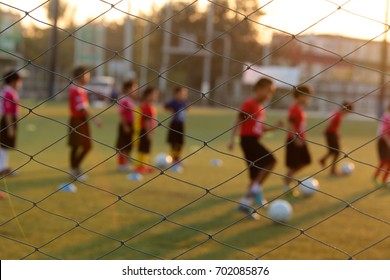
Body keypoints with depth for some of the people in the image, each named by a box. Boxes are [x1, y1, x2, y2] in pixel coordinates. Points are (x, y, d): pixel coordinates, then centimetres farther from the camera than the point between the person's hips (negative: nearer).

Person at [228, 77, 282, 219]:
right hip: (248, 139, -9)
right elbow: (238, 122, -12)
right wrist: (232, 139, -18)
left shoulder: (261, 107, 16)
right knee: (270, 161, -21)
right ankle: (257, 189, -13)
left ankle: (245, 203, 14)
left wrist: (275, 127, 7)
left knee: (256, 175, 8)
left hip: (255, 140, 9)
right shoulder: (249, 103, -10)